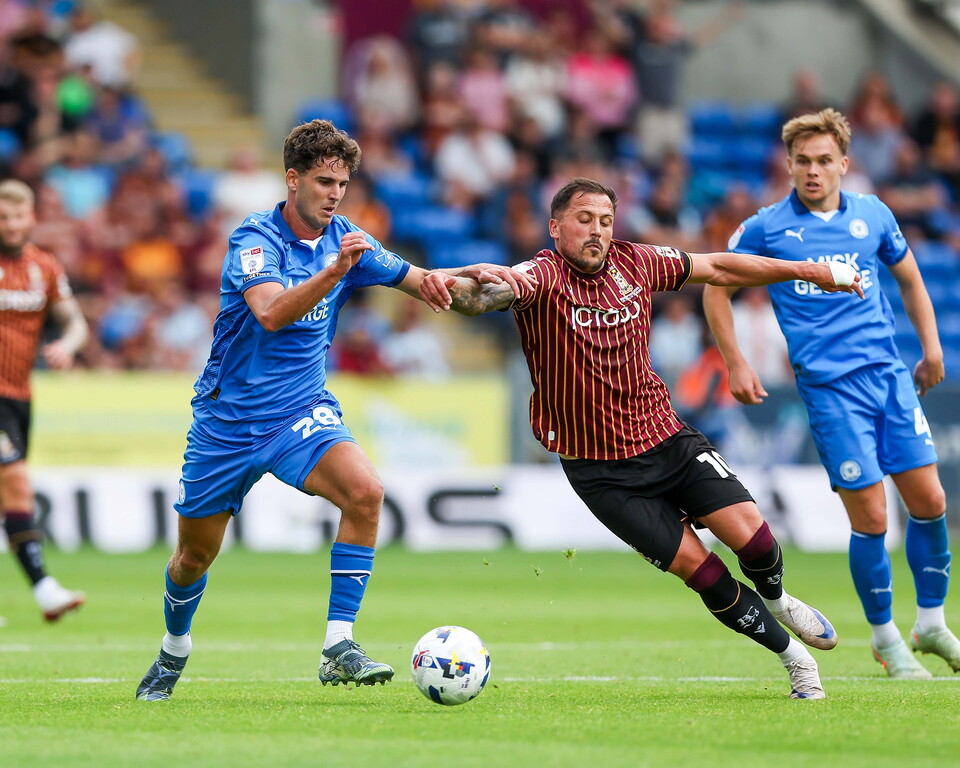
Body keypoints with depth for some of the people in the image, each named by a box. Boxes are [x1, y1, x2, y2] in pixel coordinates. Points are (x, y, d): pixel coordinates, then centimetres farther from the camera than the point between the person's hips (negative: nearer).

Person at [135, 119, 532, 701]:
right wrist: (336, 270, -44)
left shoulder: (347, 241, 1)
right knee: (196, 554, 8)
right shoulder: (256, 237, -15)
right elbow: (271, 313, -32)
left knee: (365, 490, -26)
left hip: (303, 412, 3)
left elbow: (419, 281, 7)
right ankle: (174, 652, 40)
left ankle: (338, 648, -23)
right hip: (228, 418, -3)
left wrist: (475, 273, -13)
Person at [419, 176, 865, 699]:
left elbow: (717, 269, 13)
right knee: (700, 570, -8)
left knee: (750, 534, -10)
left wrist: (808, 271, 17)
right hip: (599, 470, -4)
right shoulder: (543, 277, -17)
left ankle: (774, 599, 25)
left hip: (665, 437, 4)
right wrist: (450, 286, -63)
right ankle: (788, 652, 13)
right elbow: (487, 292, -39)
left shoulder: (634, 263, -1)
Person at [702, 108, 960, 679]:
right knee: (871, 518, -7)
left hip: (890, 373, 4)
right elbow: (716, 288, 9)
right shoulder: (765, 228, -2)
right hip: (829, 386, -4)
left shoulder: (873, 215, 8)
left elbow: (909, 278, 23)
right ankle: (886, 638, 10)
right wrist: (737, 365, 3)